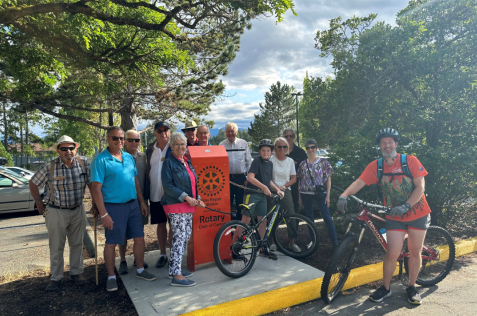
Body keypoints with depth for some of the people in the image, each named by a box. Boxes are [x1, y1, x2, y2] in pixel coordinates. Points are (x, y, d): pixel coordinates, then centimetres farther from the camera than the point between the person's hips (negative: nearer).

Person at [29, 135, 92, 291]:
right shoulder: (50, 167, -12)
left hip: (78, 210, 2)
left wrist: (95, 202, -5)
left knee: (77, 244, 14)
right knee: (56, 247, 9)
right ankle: (56, 277, 25)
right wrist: (39, 203, 3)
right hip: (56, 212, -2)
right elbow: (33, 183, 1)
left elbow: (91, 183, -2)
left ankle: (76, 272, 30)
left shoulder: (84, 162, -9)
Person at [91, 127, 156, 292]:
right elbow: (96, 188, -13)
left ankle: (140, 270, 28)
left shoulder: (129, 157, 9)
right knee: (111, 243, 6)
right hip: (113, 207, -6)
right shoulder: (101, 160, -10)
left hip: (133, 205, 6)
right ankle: (111, 277, 23)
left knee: (139, 239, 10)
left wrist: (142, 202, 13)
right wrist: (103, 214, -17)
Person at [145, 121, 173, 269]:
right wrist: (147, 193, 8)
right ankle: (162, 254, 27)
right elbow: (147, 170, 14)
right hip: (155, 194, 4)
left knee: (173, 224, 5)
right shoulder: (150, 149, 8)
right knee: (160, 224, 13)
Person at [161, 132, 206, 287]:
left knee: (187, 235, 11)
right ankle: (176, 276, -3)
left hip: (188, 205, 9)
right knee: (179, 237, -9)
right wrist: (186, 197, -19)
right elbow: (168, 186, -15)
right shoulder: (169, 163, -8)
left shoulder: (187, 162, 16)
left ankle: (174, 268, 24)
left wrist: (197, 199, 9)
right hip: (176, 205, -8)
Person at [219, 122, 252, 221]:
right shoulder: (222, 144, 3)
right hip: (227, 178, 0)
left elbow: (249, 161, 5)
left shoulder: (243, 143, 4)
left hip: (241, 177, 0)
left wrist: (248, 177, 0)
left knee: (241, 202, 8)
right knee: (228, 202, 6)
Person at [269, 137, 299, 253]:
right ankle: (272, 242, 16)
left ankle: (292, 242, 12)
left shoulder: (290, 161, 7)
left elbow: (293, 179, 8)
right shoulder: (271, 159, -3)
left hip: (285, 191, 3)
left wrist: (284, 186, -7)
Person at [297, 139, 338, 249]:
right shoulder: (302, 164, 6)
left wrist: (328, 195, -7)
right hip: (306, 194, 3)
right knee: (309, 218, 10)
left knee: (327, 217, -6)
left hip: (320, 193, -3)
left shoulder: (323, 162, -1)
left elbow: (328, 179, -1)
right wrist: (299, 196, 7)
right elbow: (299, 181, 9)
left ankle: (334, 241, 3)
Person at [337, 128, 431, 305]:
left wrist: (405, 206, -26)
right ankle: (385, 288, 16)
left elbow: (420, 187, -13)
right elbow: (359, 183, -17)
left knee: (415, 252, 9)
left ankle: (411, 287, 30)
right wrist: (344, 195, -36)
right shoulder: (375, 166, -5)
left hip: (417, 214, 0)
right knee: (392, 254, -5)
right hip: (395, 217, 0)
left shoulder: (410, 161, -9)